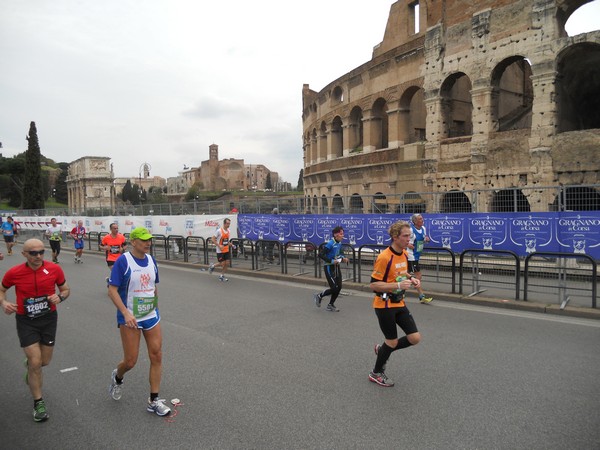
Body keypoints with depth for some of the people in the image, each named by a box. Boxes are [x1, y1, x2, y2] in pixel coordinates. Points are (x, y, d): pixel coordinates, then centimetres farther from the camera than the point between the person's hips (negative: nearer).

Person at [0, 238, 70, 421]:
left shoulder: (54, 269, -11)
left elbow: (66, 289, 3)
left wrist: (60, 297, -19)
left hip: (48, 318, 2)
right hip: (26, 320, -2)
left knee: (44, 361, 12)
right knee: (35, 362, -6)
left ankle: (30, 363, 52)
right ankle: (38, 402, 14)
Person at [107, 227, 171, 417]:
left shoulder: (151, 260, 4)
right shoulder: (123, 261, -13)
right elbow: (112, 290, -15)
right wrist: (126, 313, -23)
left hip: (151, 316, 5)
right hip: (130, 318, -5)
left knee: (156, 356, 2)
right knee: (131, 361, 3)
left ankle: (154, 401, 15)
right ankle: (117, 377, 40)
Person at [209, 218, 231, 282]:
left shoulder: (228, 230, 6)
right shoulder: (219, 231, -16)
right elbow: (212, 239, -12)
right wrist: (219, 245, -21)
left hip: (227, 250, 6)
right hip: (220, 251, -6)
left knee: (227, 263, 1)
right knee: (222, 264, -2)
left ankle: (222, 276, 17)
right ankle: (212, 266, 26)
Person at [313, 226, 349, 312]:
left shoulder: (339, 243, 4)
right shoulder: (330, 243, -20)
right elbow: (320, 254, -24)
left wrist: (343, 258, 1)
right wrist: (331, 261, -24)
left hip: (336, 267, 8)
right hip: (329, 268, -8)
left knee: (339, 287, 7)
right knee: (334, 288, -8)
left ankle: (330, 305, 25)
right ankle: (319, 296, 17)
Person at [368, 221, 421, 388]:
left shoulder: (404, 254, 3)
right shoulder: (384, 257, -23)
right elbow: (374, 284, -21)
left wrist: (410, 279, 1)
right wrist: (398, 285, -29)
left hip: (399, 303, 8)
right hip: (385, 305, -8)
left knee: (415, 338, 4)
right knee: (392, 342, 4)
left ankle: (382, 349, 28)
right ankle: (376, 373, 29)